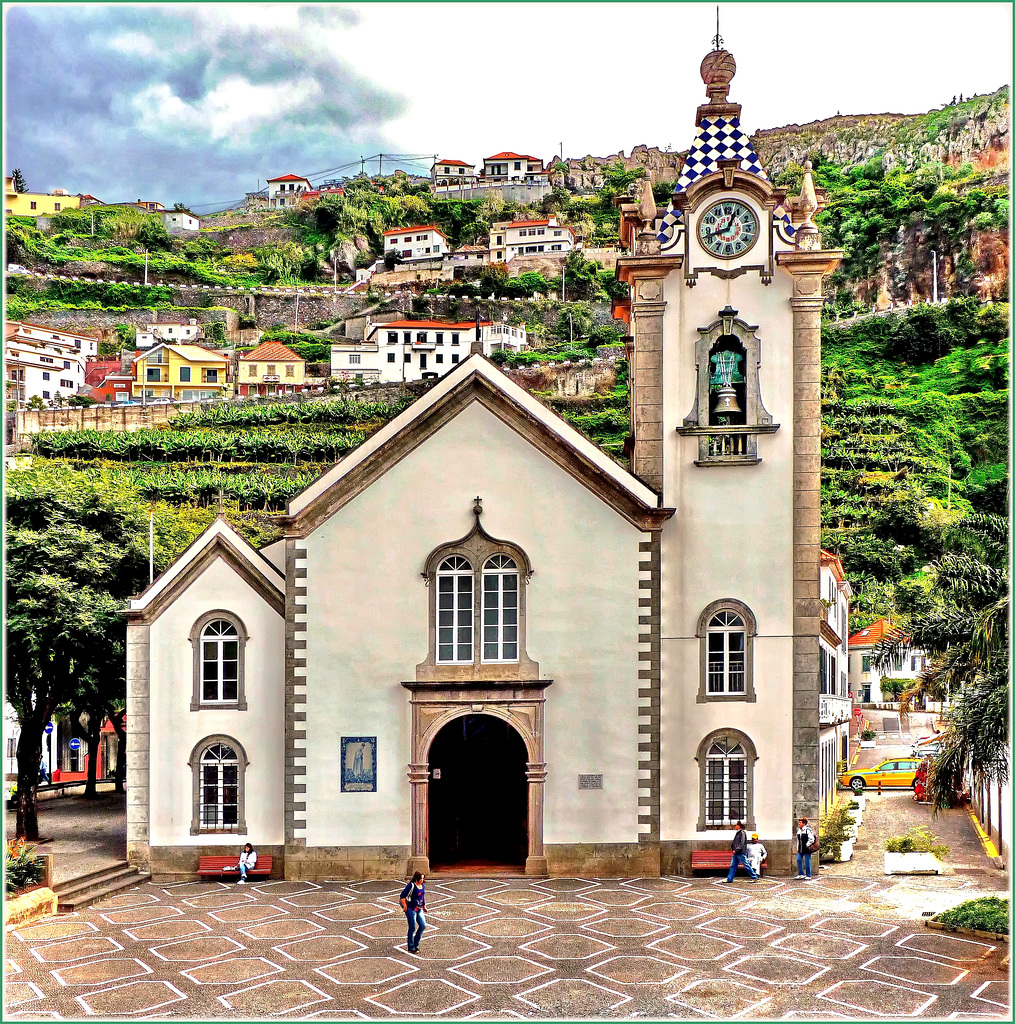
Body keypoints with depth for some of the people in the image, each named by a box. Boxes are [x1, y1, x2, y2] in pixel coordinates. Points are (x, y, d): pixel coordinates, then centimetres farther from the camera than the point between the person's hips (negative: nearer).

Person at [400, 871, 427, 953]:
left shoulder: (423, 886, 8)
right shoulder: (411, 886, -16)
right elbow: (402, 896, -16)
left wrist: (424, 906, 23)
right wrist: (405, 906, -14)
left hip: (419, 909, 7)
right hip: (411, 909, -7)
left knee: (423, 926, 2)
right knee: (412, 928, -2)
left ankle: (415, 944, 20)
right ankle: (411, 948, 10)